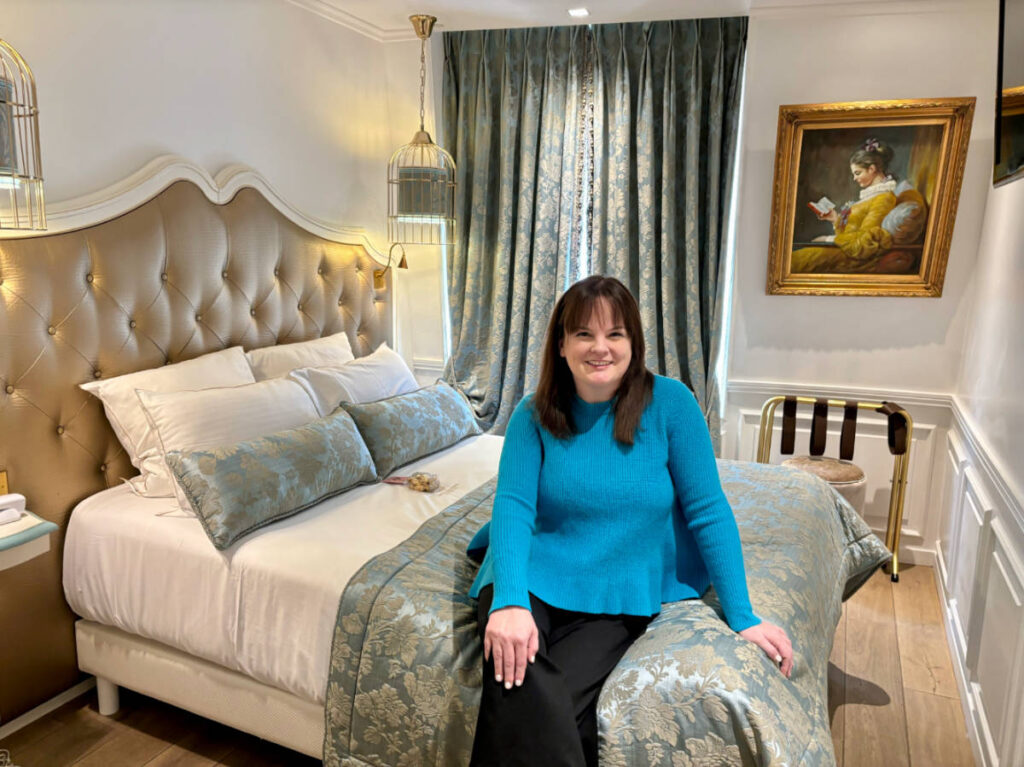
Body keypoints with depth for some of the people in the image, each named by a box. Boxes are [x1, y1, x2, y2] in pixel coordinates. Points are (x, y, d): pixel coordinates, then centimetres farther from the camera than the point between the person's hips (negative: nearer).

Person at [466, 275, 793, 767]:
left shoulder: (669, 402, -5)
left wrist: (742, 617, -5)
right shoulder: (535, 414, -1)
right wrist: (509, 600, -29)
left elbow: (707, 511, -4)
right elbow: (513, 505, -12)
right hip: (535, 575, 1)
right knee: (514, 670, -30)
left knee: (562, 703, -25)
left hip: (618, 596, 0)